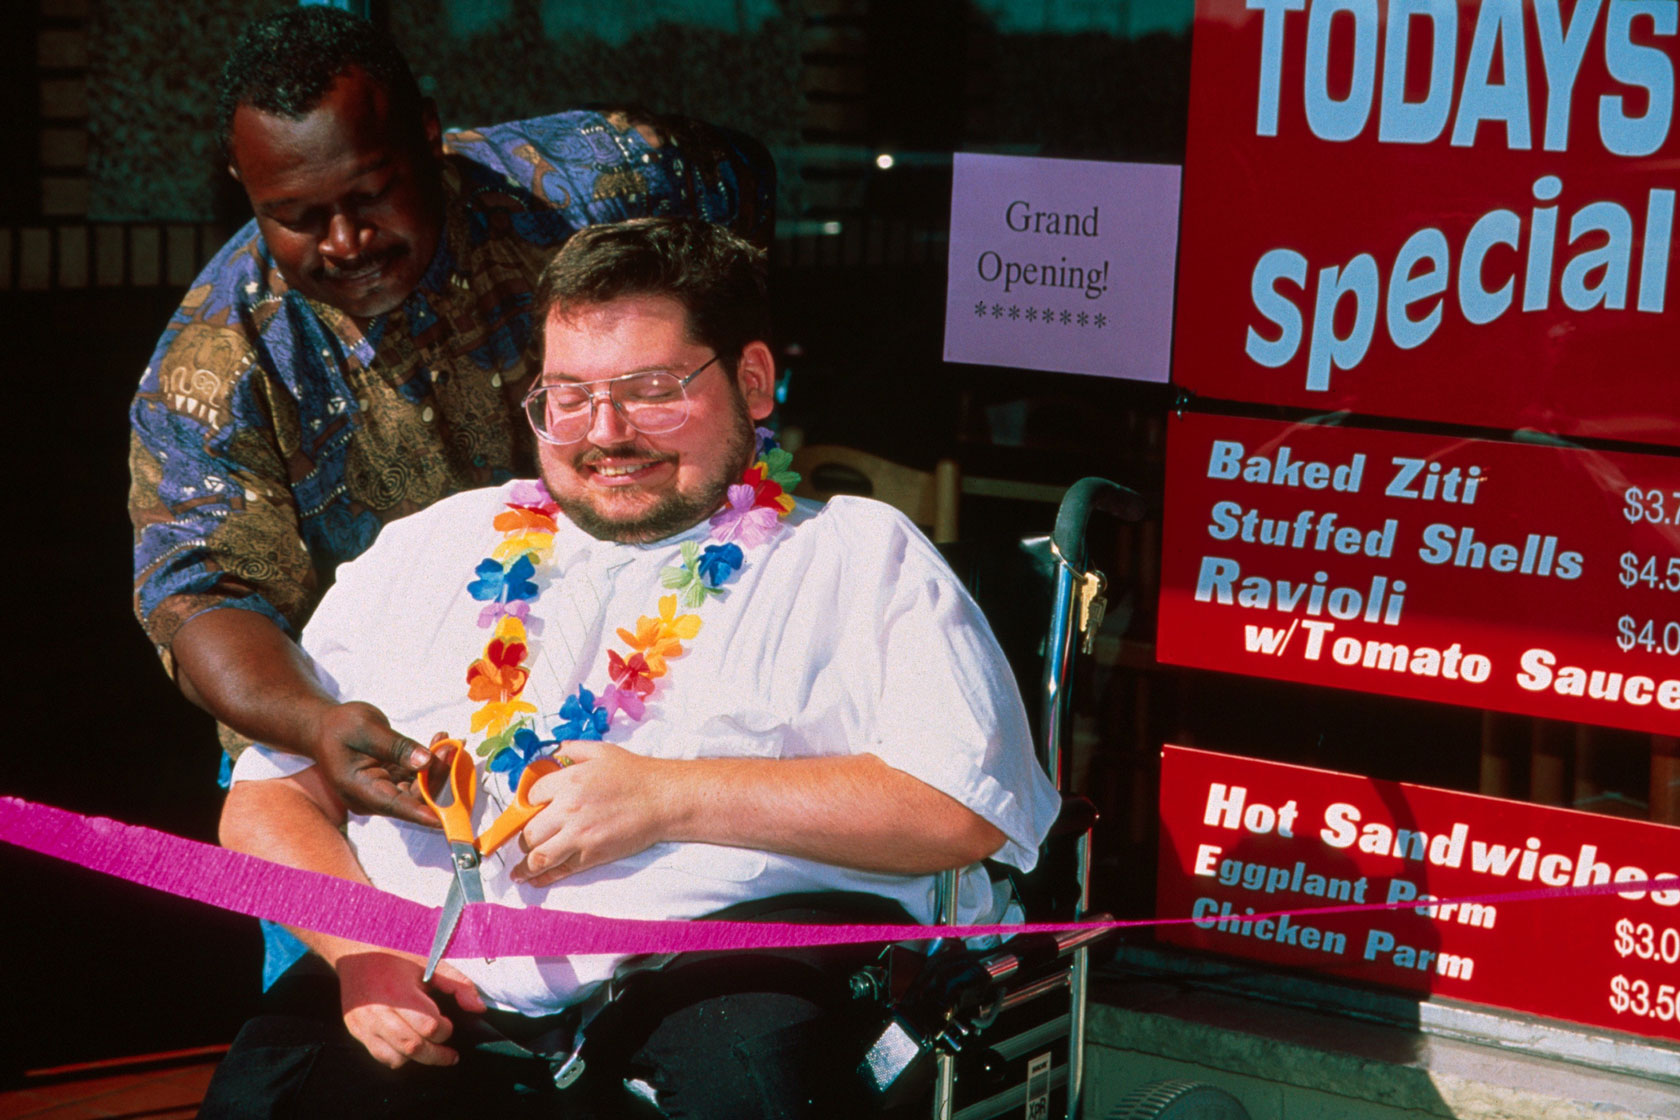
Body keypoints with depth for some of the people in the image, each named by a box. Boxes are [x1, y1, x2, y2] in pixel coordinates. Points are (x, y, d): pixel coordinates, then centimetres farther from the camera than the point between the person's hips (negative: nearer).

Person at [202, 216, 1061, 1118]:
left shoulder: (861, 555, 14)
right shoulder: (428, 549, 25)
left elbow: (966, 807, -3)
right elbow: (271, 797, 19)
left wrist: (669, 798, -8)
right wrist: (361, 949, -3)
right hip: (430, 994, 3)